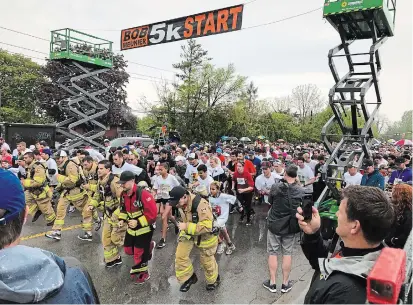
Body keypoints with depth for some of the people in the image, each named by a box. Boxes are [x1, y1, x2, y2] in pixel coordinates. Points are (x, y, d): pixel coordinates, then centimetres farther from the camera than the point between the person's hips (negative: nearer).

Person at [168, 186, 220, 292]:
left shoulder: (201, 205, -39)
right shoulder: (182, 203, -14)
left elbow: (207, 226, -39)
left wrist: (186, 227, -37)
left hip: (205, 235, -6)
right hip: (188, 232, 6)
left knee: (206, 260, 13)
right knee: (180, 255, -1)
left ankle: (214, 280, 42)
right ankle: (189, 277, 23)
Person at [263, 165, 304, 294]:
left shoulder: (275, 187, -14)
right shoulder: (301, 190, -11)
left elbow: (270, 201, 2)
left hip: (275, 224, -1)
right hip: (290, 226, 2)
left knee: (273, 253, 10)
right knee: (287, 253, 13)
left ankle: (272, 283, 19)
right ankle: (285, 284, 23)